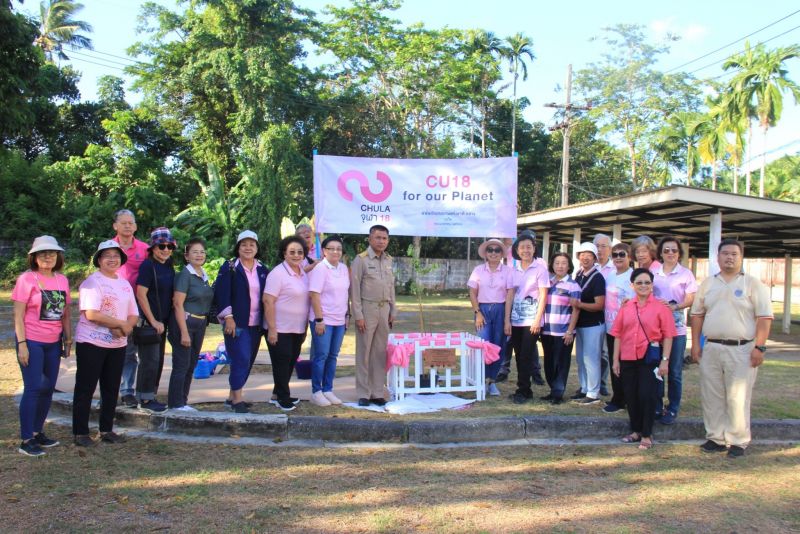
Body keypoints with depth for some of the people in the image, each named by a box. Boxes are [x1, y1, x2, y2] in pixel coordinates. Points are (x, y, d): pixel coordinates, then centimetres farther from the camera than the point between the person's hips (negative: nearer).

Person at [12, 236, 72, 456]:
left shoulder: (62, 280, 7)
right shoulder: (27, 279, -8)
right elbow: (18, 315, -10)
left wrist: (68, 340, 10)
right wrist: (22, 344, -14)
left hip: (53, 343, 6)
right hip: (32, 342, -6)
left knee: (48, 388, 11)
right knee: (33, 388, -5)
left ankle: (38, 432, 26)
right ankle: (26, 440, 5)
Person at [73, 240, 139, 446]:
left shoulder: (125, 284, 12)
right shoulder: (92, 281, -9)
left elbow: (133, 315, 10)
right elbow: (91, 314, -20)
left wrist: (125, 328, -11)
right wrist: (121, 323, -15)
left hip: (118, 344, 6)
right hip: (91, 343, -6)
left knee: (111, 389, 12)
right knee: (85, 389, 2)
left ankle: (106, 430, 23)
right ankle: (80, 433, 10)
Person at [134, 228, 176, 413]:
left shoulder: (169, 267, 11)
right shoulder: (148, 265, -12)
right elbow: (141, 294, -17)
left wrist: (165, 320, 12)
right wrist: (153, 321, -16)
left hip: (162, 321, 8)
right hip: (149, 321, -8)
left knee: (158, 360, 12)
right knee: (150, 360, -5)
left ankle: (151, 396, 22)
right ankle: (144, 399, 5)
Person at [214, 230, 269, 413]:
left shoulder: (263, 270, 11)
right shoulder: (229, 268, -3)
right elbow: (221, 293, -9)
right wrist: (228, 317, -15)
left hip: (256, 324, 6)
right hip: (236, 323, -5)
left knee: (248, 361, 9)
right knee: (241, 360, -10)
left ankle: (232, 396, 21)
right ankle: (237, 399, -1)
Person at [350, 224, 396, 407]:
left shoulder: (388, 260, 11)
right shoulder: (361, 259, -7)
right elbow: (354, 289, -9)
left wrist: (393, 311, 14)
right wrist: (358, 315, -12)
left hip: (384, 309, 5)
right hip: (367, 309, -5)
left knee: (380, 352, 9)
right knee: (364, 352, 1)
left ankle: (377, 393, 18)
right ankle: (363, 394, 10)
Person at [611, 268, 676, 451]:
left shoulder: (660, 307, -3)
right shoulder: (626, 307, 7)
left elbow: (668, 335, -5)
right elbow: (618, 334, 9)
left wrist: (665, 360, -10)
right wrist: (616, 359, 7)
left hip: (650, 359, -4)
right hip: (628, 359, 4)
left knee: (647, 396, -2)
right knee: (631, 396, 11)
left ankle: (647, 435, 12)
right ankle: (636, 431, 27)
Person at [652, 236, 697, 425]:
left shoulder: (685, 274, 1)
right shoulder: (653, 273, 9)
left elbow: (691, 299, -1)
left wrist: (675, 306, -18)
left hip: (676, 326, -3)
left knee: (674, 371, 3)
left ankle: (672, 409, 13)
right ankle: (657, 407, 17)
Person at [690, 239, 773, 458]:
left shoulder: (752, 284, -1)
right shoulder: (708, 284, 12)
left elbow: (764, 317, -5)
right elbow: (697, 314, 14)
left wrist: (759, 347, -12)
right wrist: (695, 344, 8)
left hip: (741, 350, -4)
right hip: (711, 349, 4)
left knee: (738, 399, -2)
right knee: (711, 397, 8)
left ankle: (738, 441, 10)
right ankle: (716, 438, 20)